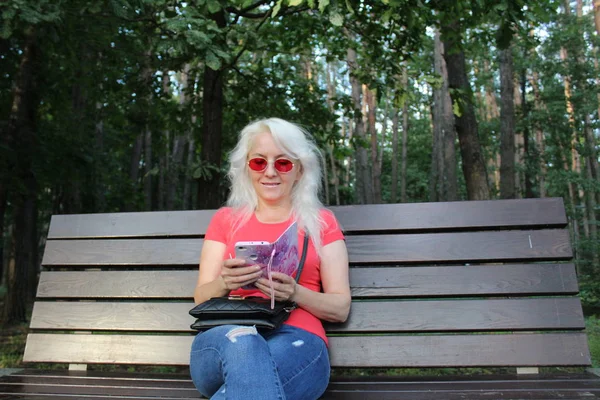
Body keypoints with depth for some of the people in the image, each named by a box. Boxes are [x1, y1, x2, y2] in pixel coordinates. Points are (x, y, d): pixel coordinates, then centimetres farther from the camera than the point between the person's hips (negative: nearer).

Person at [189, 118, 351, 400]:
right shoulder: (225, 219, 18)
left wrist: (295, 293, -13)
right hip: (225, 336, 2)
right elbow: (201, 298, 11)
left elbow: (340, 308, 8)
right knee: (242, 343, -36)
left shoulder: (321, 222, 13)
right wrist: (225, 284, -13)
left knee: (246, 372, -37)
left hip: (297, 341, -1)